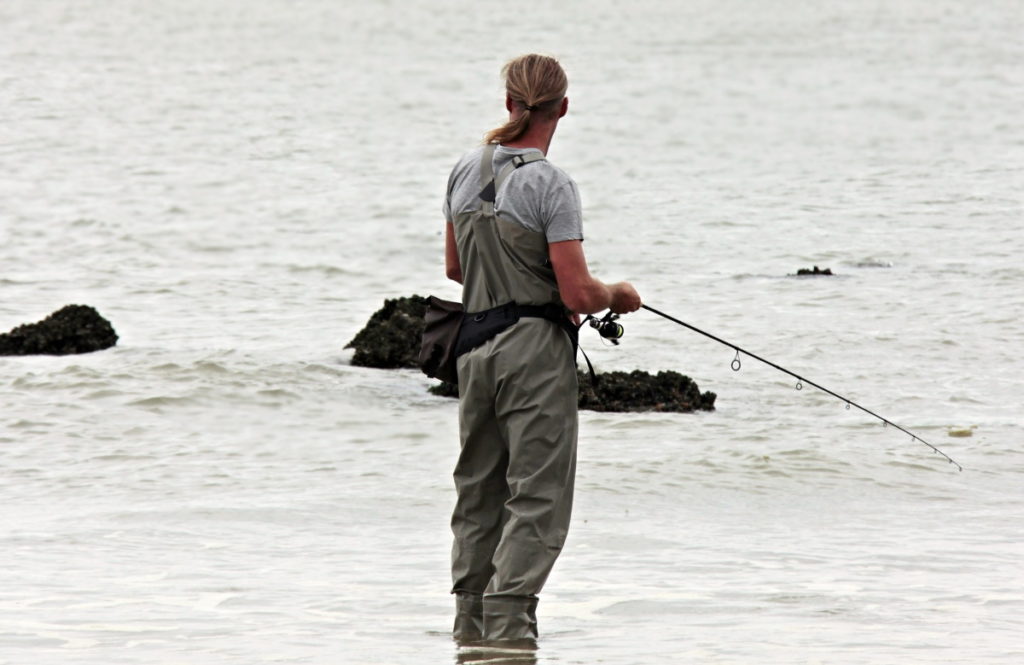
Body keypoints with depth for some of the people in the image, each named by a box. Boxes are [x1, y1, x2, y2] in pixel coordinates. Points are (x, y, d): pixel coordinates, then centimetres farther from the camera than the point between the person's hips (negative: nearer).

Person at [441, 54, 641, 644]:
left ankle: (471, 620, 20)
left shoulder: (466, 171, 6)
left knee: (478, 490, 16)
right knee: (538, 496, -3)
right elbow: (578, 294, -17)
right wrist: (619, 295, 3)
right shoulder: (550, 185, -14)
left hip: (476, 345, 7)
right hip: (537, 350, -7)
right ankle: (507, 624, -11)